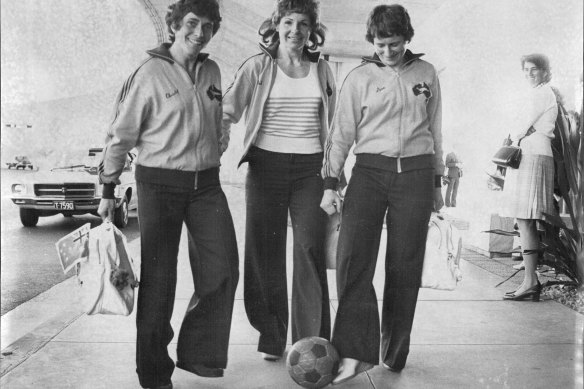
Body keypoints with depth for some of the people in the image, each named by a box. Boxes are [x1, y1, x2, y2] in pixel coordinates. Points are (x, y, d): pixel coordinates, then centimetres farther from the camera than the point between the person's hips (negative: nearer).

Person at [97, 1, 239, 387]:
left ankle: (196, 354, 19)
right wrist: (109, 188, -4)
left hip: (206, 182, 5)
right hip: (160, 184, -5)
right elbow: (121, 134, -5)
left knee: (223, 270, 0)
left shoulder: (212, 72, 9)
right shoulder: (151, 73, -7)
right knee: (159, 279, 2)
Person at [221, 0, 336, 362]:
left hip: (310, 168, 1)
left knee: (311, 253, -4)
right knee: (265, 253, 4)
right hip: (265, 165, -1)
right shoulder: (257, 67, 3)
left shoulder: (322, 69, 10)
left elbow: (333, 124, 16)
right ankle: (272, 339, 19)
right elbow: (228, 110, -5)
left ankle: (312, 343, 4)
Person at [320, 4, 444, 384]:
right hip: (370, 171, -1)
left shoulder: (426, 74, 10)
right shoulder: (359, 77, 5)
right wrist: (330, 184, -2)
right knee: (352, 258, -15)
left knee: (405, 267, 4)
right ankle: (355, 353, -11)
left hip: (416, 173, 1)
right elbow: (342, 132, 4)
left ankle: (395, 353, 16)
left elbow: (435, 131, 15)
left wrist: (436, 182, 15)